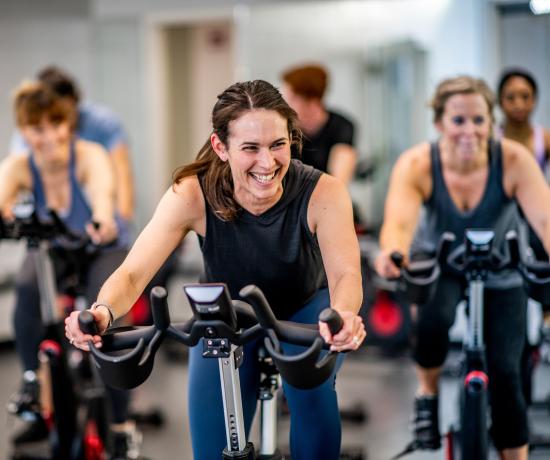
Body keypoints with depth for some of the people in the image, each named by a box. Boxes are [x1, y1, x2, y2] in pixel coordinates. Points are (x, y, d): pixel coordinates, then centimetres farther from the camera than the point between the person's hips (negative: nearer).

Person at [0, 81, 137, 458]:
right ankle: (33, 382, -14)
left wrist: (103, 219, -74)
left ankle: (121, 428, -12)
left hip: (105, 250, -2)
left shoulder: (90, 155, -26)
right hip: (54, 250, 2)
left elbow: (102, 188, -49)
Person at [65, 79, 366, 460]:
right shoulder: (192, 195, -31)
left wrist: (343, 315, -66)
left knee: (312, 389, -31)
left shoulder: (323, 193, -31)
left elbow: (345, 272, -41)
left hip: (305, 310, -1)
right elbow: (134, 273, -35)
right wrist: (102, 311, -58)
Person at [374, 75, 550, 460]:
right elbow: (399, 222, -40)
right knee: (434, 319, -32)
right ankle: (428, 392, -1)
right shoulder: (417, 165, -25)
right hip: (438, 266, -1)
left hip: (500, 274, 1)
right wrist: (392, 252, -64)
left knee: (505, 373, -8)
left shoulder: (514, 161, -25)